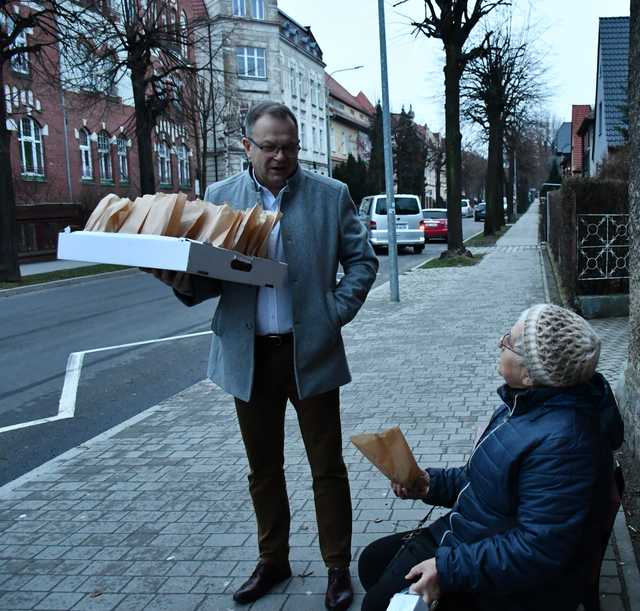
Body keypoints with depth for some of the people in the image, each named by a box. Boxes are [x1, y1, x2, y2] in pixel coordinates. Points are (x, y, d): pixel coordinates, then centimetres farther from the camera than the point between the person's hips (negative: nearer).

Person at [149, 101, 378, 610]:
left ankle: (338, 567, 24)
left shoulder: (331, 195, -1)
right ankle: (273, 562, 34)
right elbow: (210, 274, 6)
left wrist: (335, 315, -8)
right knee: (263, 469, 16)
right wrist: (185, 283, -16)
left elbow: (362, 261, 3)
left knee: (327, 467, 7)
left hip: (311, 352, -2)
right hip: (248, 354, 2)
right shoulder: (220, 196, 4)